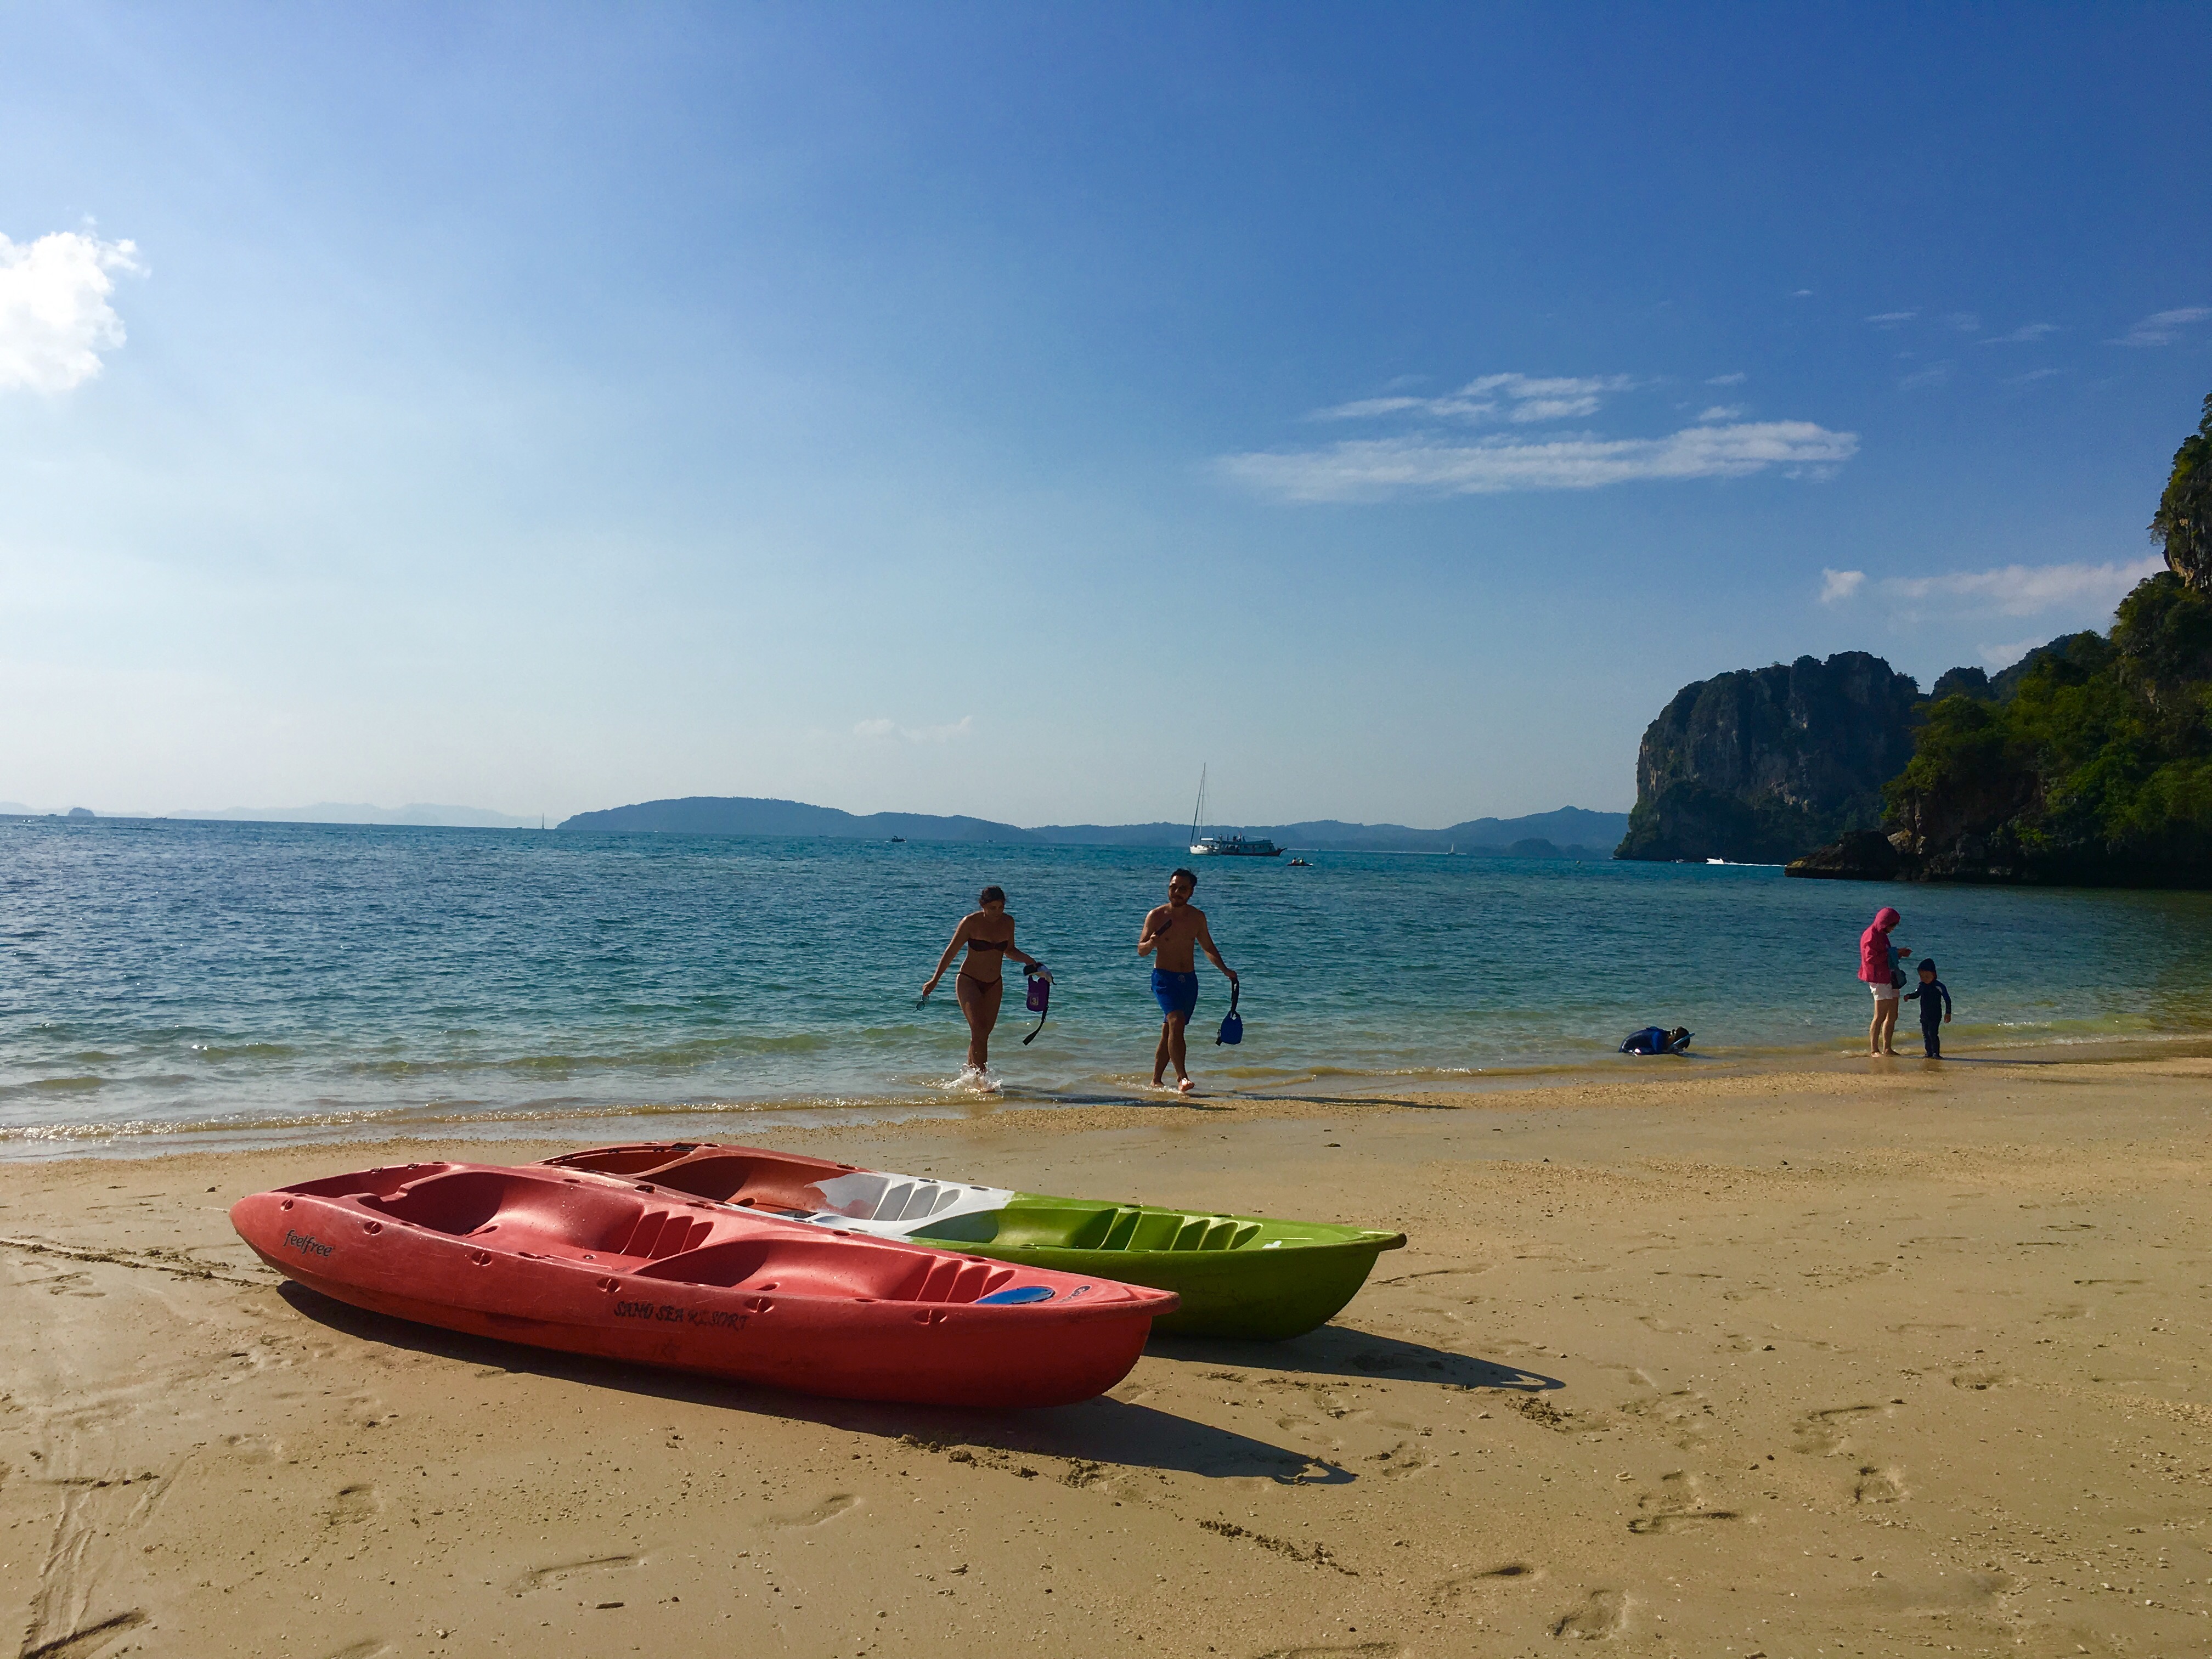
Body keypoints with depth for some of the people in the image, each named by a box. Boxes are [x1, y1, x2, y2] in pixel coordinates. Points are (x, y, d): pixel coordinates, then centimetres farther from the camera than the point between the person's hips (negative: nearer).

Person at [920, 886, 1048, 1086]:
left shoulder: (1008, 922, 0)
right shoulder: (971, 922, -14)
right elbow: (951, 951, -7)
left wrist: (1028, 959, -4)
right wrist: (935, 980, -6)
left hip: (994, 985, 5)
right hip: (969, 981, -5)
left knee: (984, 1034, 8)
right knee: (979, 1030, -18)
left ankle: (970, 1074, 24)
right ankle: (982, 1078, -15)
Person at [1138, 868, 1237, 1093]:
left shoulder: (1198, 917, 6)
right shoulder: (1156, 915, -5)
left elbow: (1208, 948, 20)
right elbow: (1140, 950, -2)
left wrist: (1225, 970, 9)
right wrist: (1151, 943, -24)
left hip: (1189, 980, 4)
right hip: (1164, 978, -4)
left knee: (1169, 1033, 9)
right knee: (1176, 1022, -24)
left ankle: (1156, 1081, 19)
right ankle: (1182, 1077, -30)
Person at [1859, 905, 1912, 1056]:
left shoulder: (1882, 935, 18)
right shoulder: (1871, 936, -13)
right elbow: (1871, 958, -21)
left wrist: (1899, 954, 10)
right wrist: (1892, 953, -17)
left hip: (1890, 978, 10)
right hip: (1879, 979, -10)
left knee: (1892, 1016, 10)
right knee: (1880, 1017, -8)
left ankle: (1887, 1049, 15)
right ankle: (1874, 1050, -4)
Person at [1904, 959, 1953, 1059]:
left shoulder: (1939, 986, -13)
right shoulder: (1922, 985, 5)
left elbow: (1947, 1000, -8)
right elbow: (1917, 994, 24)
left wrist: (1948, 1013, -10)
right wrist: (1909, 996, 3)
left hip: (1935, 1016, -7)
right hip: (1924, 1015, 7)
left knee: (1933, 1034, -13)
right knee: (1925, 1034, 9)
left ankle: (1936, 1053, -8)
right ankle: (1929, 1053, 17)